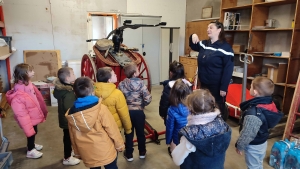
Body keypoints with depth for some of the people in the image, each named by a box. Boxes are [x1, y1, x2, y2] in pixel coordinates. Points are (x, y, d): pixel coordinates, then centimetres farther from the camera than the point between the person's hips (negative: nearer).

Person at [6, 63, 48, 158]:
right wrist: (28, 129, -23)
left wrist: (41, 112, 18)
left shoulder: (28, 85, -7)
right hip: (29, 120, -8)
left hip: (34, 117, 8)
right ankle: (30, 151, 40)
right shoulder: (18, 96, -34)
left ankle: (32, 145, 54)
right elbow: (21, 115, -29)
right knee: (31, 134, 15)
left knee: (34, 132, 28)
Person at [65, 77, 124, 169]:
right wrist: (119, 144, 0)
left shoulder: (71, 113, -6)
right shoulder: (101, 108, -20)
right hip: (105, 151, -3)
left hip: (87, 154, 4)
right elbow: (112, 129, -14)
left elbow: (72, 136, 4)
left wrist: (77, 152, 17)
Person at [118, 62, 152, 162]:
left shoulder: (121, 84, -9)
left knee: (129, 134, 15)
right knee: (140, 133, 18)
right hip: (139, 112, -1)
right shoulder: (140, 83, -14)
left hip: (126, 112, 1)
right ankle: (142, 153, 35)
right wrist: (142, 105, 1)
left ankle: (129, 155, 28)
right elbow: (148, 99, -18)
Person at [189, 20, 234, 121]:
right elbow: (193, 46, 27)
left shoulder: (225, 47, -15)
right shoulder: (204, 44, 6)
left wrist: (223, 88, -19)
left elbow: (228, 70, -17)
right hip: (204, 83, 7)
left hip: (217, 86, -7)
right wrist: (193, 37, 4)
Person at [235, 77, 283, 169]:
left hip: (254, 146, -8)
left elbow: (247, 133, -29)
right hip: (262, 142, 8)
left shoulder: (253, 113, -36)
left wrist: (239, 145, -14)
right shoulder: (269, 104, -10)